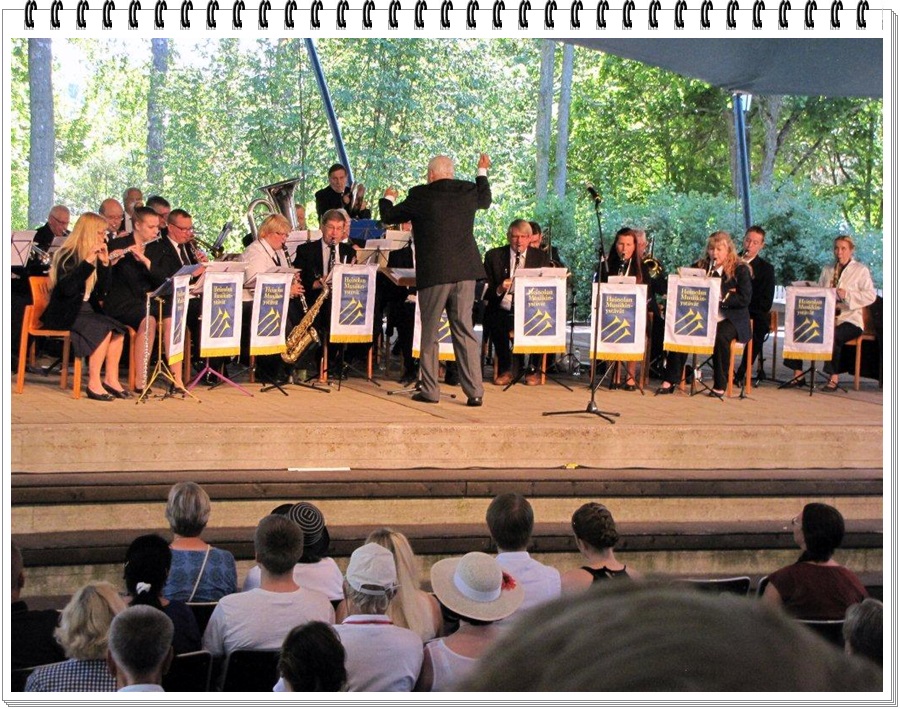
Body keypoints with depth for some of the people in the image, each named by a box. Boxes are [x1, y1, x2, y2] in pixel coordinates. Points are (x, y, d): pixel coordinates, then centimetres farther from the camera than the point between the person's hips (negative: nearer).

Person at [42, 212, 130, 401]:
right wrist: (88, 262, -26)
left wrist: (104, 263, -5)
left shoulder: (93, 256, 12)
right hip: (64, 314, -7)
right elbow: (67, 288, -25)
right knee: (103, 329, -29)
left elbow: (102, 291, 7)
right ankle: (94, 384, -27)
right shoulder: (68, 255, -10)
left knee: (118, 329, -16)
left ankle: (111, 379, -12)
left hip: (86, 310, 7)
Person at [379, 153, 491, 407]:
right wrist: (482, 171, 44)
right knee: (465, 331, 6)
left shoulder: (421, 195, -6)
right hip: (465, 272, 3)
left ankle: (430, 390, 8)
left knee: (429, 333, 7)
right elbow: (485, 200, 29)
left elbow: (389, 216, 7)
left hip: (433, 274, -3)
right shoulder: (469, 192, 4)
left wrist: (388, 198, 29)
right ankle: (474, 391, 1)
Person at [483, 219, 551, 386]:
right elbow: (486, 289, 6)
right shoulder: (493, 256, 10)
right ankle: (505, 369, -15)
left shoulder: (541, 257, 12)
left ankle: (532, 369, -10)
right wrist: (499, 290, -16)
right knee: (494, 322, -34)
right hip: (502, 311, 0)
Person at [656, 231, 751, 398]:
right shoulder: (700, 267, 12)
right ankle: (670, 381, -21)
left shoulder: (740, 270, 0)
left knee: (720, 336, -36)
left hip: (730, 319, -3)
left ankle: (720, 386, -23)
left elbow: (745, 299, -10)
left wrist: (722, 296, -21)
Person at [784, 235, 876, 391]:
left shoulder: (860, 270, 6)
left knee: (832, 335, -38)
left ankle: (834, 378, -31)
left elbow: (870, 296, -5)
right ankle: (798, 375, -17)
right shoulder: (827, 270, 22)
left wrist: (846, 295, -18)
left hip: (849, 320, -5)